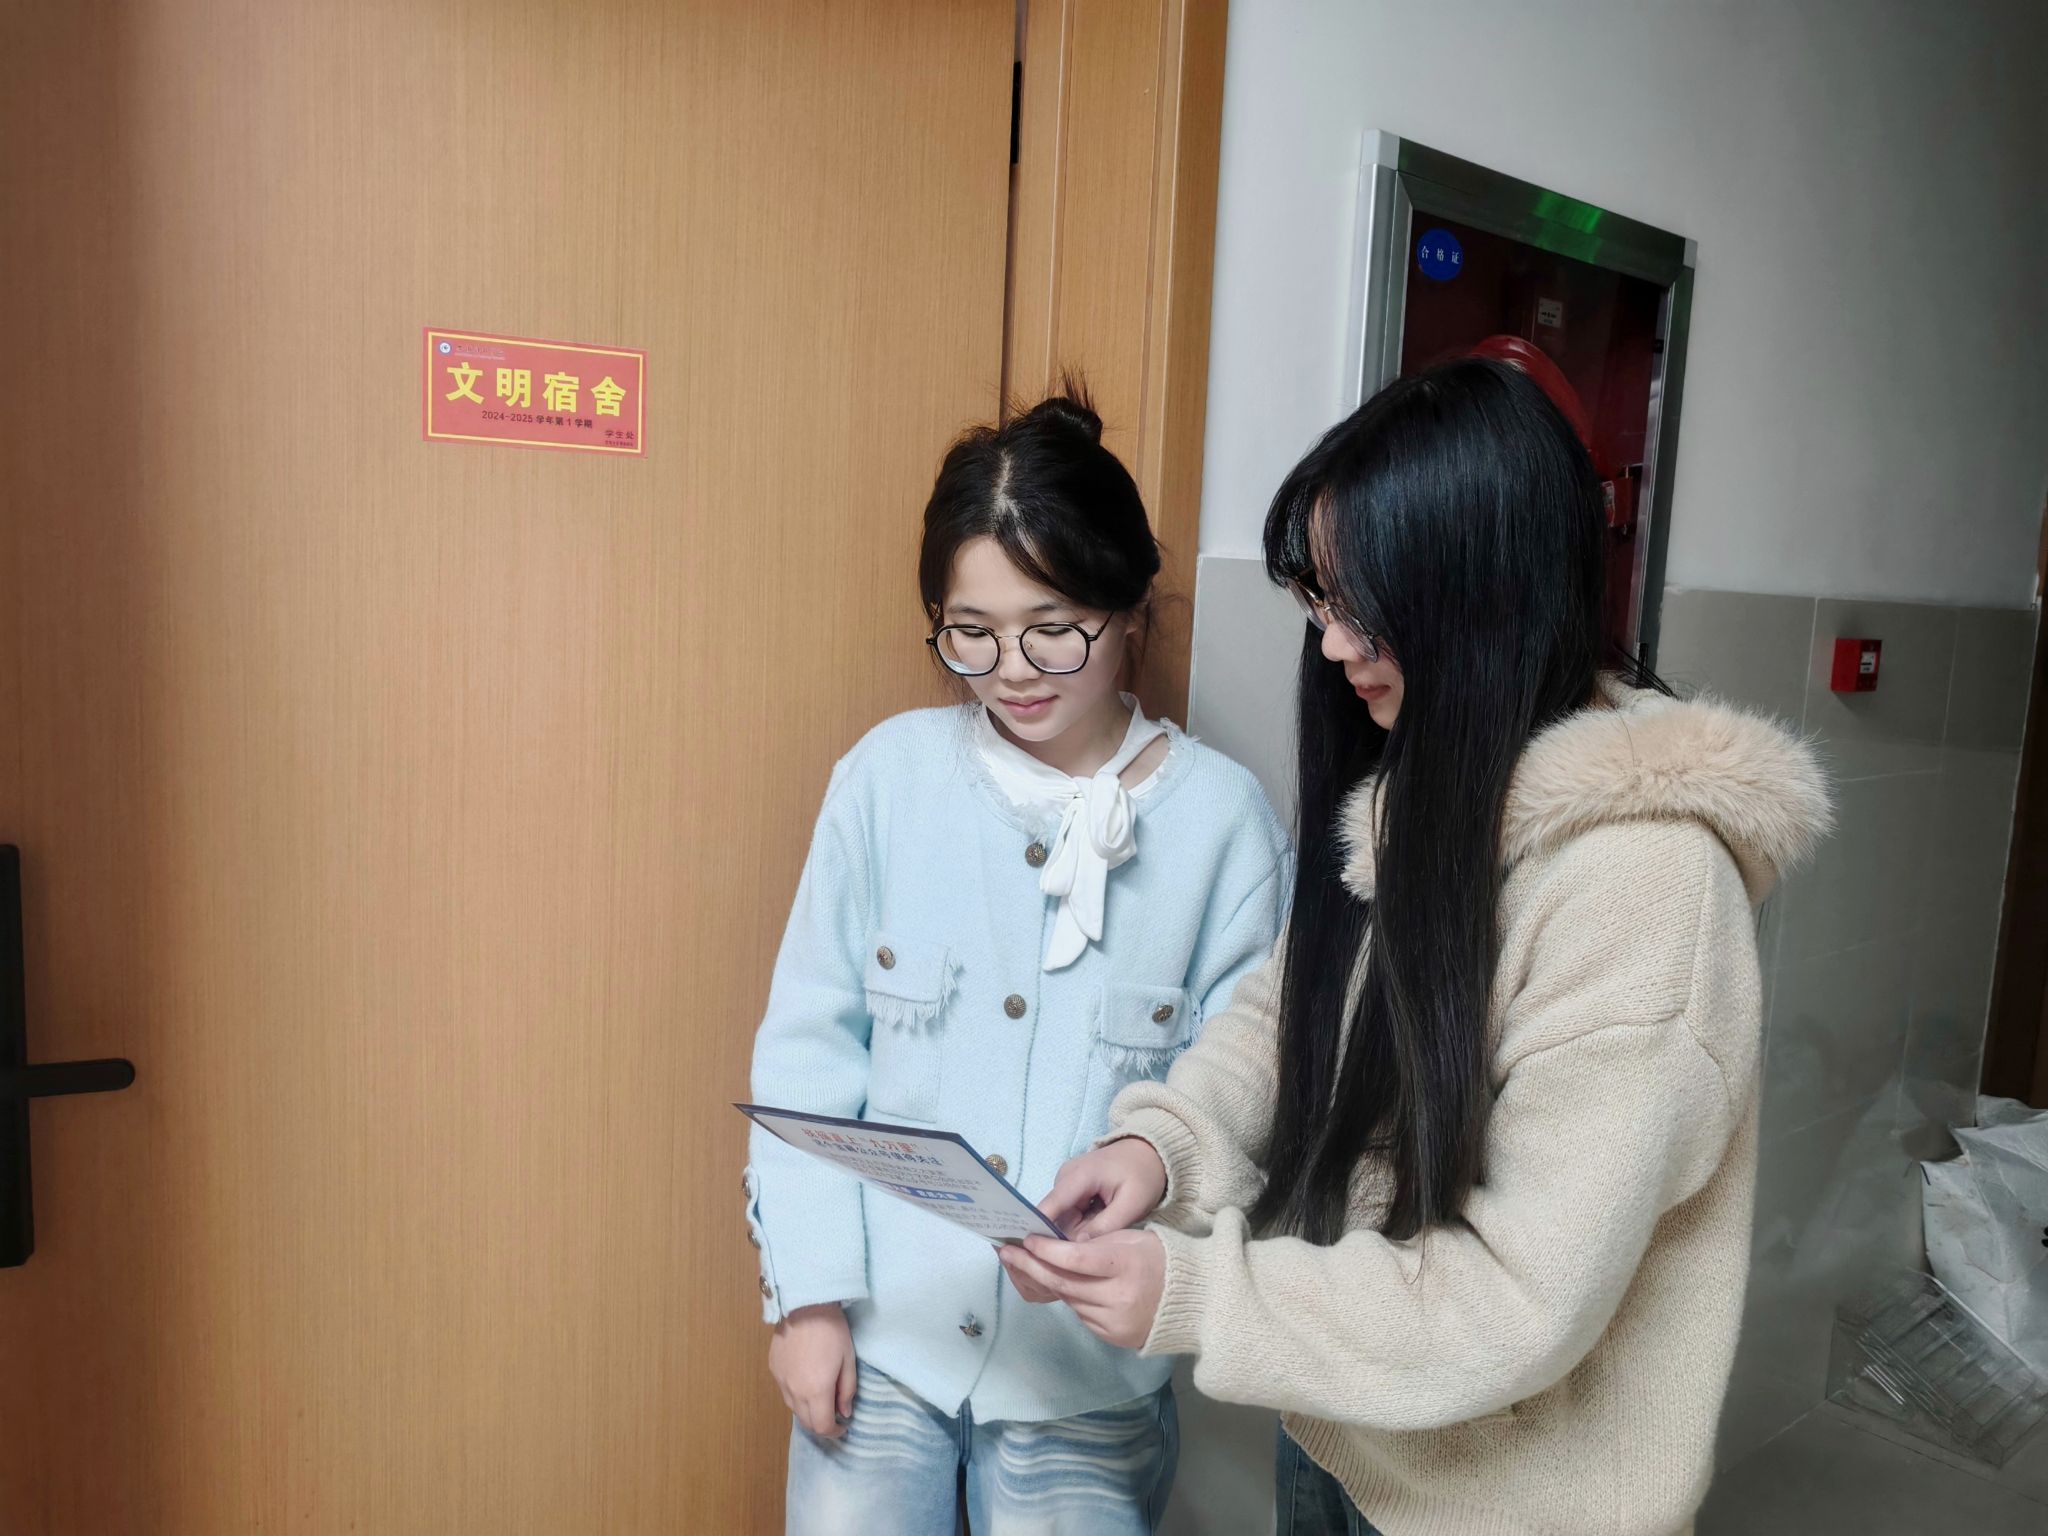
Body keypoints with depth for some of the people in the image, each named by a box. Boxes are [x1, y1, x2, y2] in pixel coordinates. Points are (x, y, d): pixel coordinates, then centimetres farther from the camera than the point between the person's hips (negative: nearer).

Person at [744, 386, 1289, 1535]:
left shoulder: (1221, 817, -11)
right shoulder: (890, 773, -7)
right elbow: (809, 1047, -2)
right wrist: (809, 1292, -5)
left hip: (1088, 1367, -1)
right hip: (882, 1333, 1)